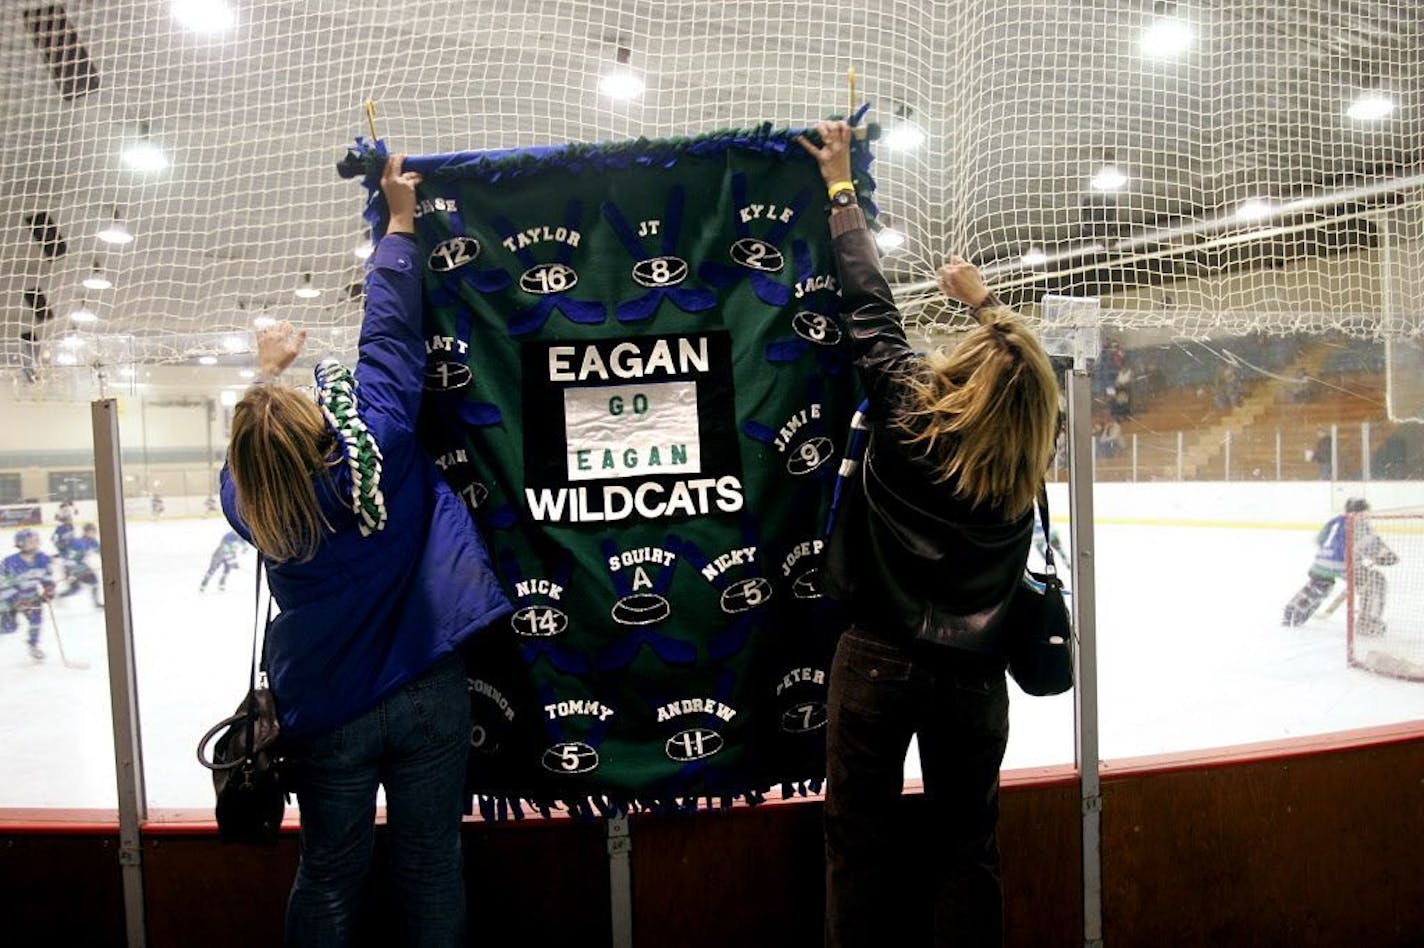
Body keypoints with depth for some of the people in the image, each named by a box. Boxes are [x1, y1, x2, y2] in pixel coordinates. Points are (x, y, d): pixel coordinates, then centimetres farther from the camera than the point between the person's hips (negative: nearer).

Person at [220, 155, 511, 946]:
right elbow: (394, 328, -10)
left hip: (327, 710, 2)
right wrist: (402, 222, 2)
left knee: (330, 874, 18)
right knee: (432, 867, 13)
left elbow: (256, 451, 12)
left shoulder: (249, 503, -12)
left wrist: (267, 373, 25)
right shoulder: (379, 436, -20)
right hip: (427, 692, -1)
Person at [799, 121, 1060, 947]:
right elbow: (1025, 365, 16)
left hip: (877, 661, -2)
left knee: (861, 839, 10)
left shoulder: (907, 413, -14)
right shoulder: (1029, 460, -5)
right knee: (967, 846, 16)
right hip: (972, 673, 3)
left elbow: (871, 305, -5)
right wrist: (984, 299, 30)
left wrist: (841, 186, 8)